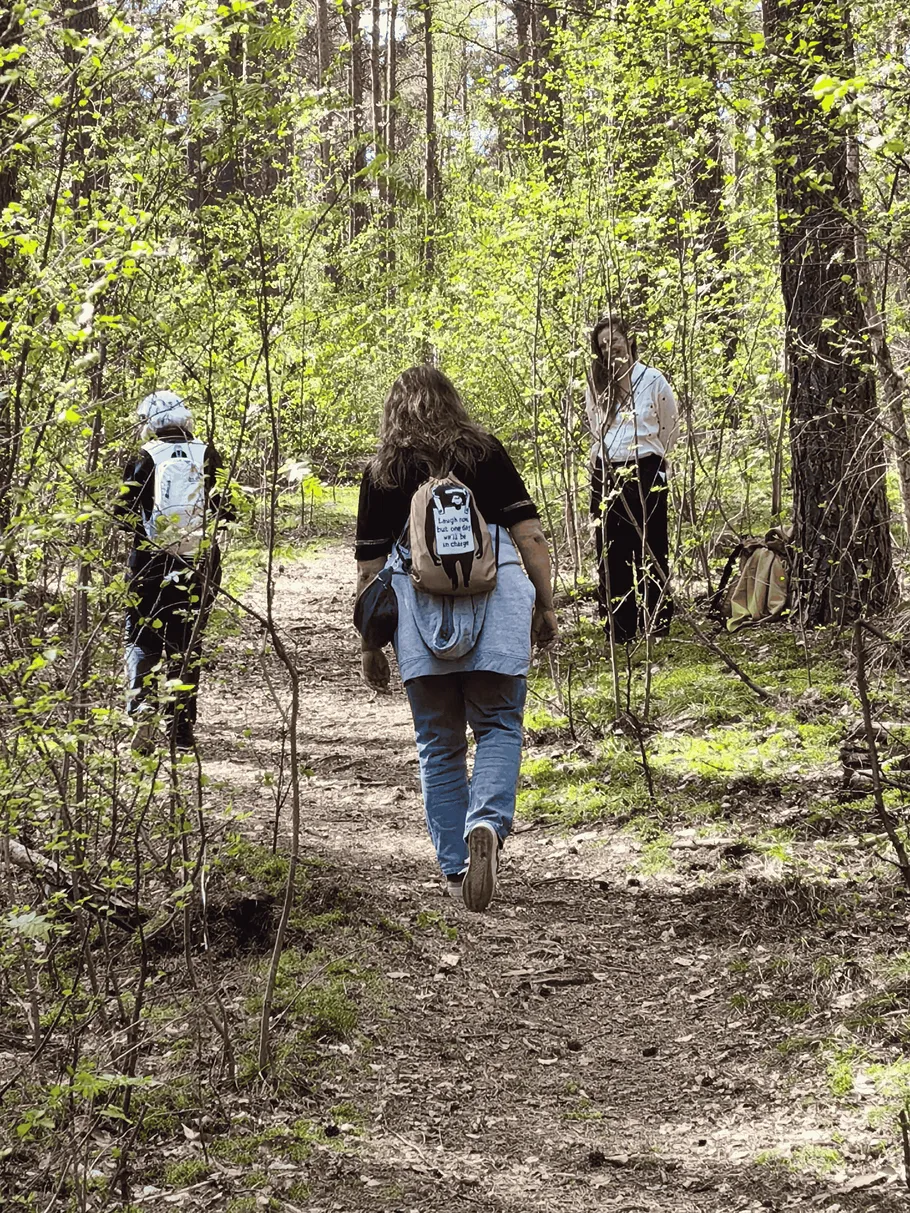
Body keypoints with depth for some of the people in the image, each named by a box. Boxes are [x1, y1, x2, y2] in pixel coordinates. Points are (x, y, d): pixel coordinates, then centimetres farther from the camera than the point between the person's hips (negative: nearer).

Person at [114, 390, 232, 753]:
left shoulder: (144, 458, -4)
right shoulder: (207, 456, 1)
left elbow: (124, 511, -7)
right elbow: (228, 507, 0)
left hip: (150, 561, -2)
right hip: (199, 561, 2)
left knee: (142, 641, 7)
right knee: (186, 645, 13)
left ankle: (141, 712, -15)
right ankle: (182, 727, 14)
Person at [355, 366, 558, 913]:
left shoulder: (382, 472, 10)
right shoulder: (486, 453, 9)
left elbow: (370, 569, 9)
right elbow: (530, 535, 2)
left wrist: (371, 647, 16)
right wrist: (547, 607, 9)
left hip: (418, 614, 1)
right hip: (496, 604, -1)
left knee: (439, 744, 11)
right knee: (499, 727, 8)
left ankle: (455, 870, 14)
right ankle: (487, 824, -19)